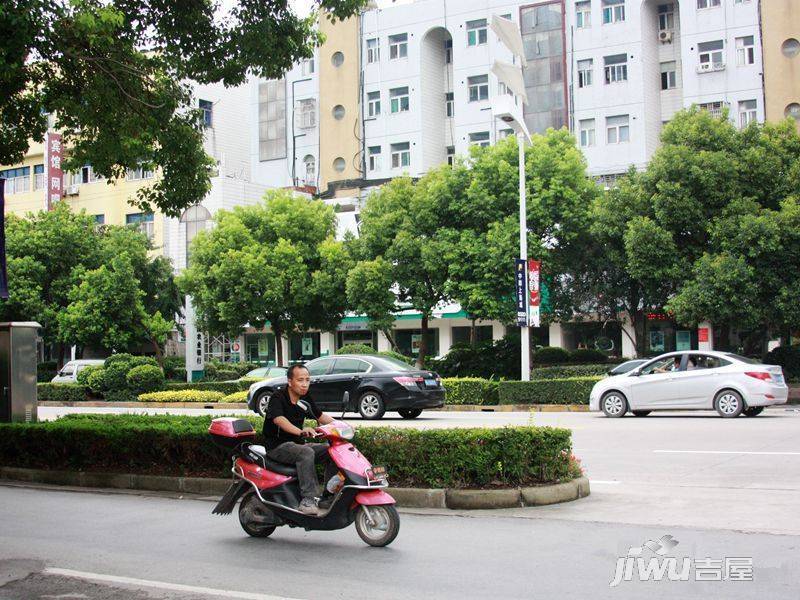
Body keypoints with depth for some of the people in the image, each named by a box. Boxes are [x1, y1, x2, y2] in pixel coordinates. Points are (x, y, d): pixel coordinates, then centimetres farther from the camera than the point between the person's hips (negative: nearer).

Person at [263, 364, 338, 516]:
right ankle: (308, 500, -36)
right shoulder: (278, 398, -16)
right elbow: (279, 420, -34)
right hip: (278, 446, -8)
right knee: (306, 453, -34)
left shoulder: (305, 399, 7)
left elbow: (321, 417, 16)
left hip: (297, 444, 8)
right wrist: (301, 431, -52)